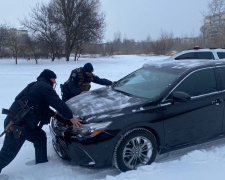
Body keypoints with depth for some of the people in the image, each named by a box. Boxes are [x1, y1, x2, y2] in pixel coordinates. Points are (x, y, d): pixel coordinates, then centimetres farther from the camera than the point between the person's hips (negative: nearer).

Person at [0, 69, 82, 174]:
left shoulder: (35, 86, 21)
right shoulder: (45, 87, -9)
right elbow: (58, 103, -14)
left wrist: (53, 114, 22)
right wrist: (71, 117, -8)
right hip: (18, 125, -10)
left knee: (40, 137, 19)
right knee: (8, 154, -3)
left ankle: (42, 164, 28)